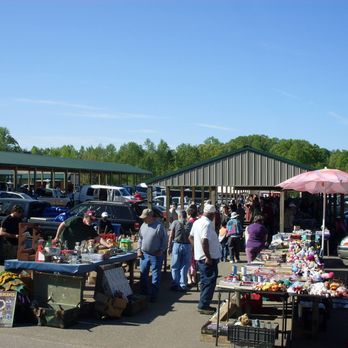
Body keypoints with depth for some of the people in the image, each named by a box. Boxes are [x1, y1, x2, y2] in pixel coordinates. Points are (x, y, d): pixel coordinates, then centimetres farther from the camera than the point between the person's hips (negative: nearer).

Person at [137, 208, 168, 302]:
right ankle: (143, 293, 26)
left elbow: (165, 240, -9)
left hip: (156, 255, -6)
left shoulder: (159, 226, -13)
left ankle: (154, 296, 11)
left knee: (156, 276, 3)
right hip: (144, 254, 6)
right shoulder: (143, 225, 6)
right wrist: (139, 249, 7)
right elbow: (140, 239, 16)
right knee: (143, 274, 12)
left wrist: (161, 250, -13)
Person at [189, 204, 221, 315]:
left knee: (205, 282, 18)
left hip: (200, 257, 10)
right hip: (209, 259, -10)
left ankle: (204, 305, 25)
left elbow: (191, 237, 19)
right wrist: (208, 257, -22)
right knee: (210, 282, -2)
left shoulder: (197, 222, 11)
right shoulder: (207, 224, -19)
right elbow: (205, 241, -26)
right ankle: (203, 306, 0)